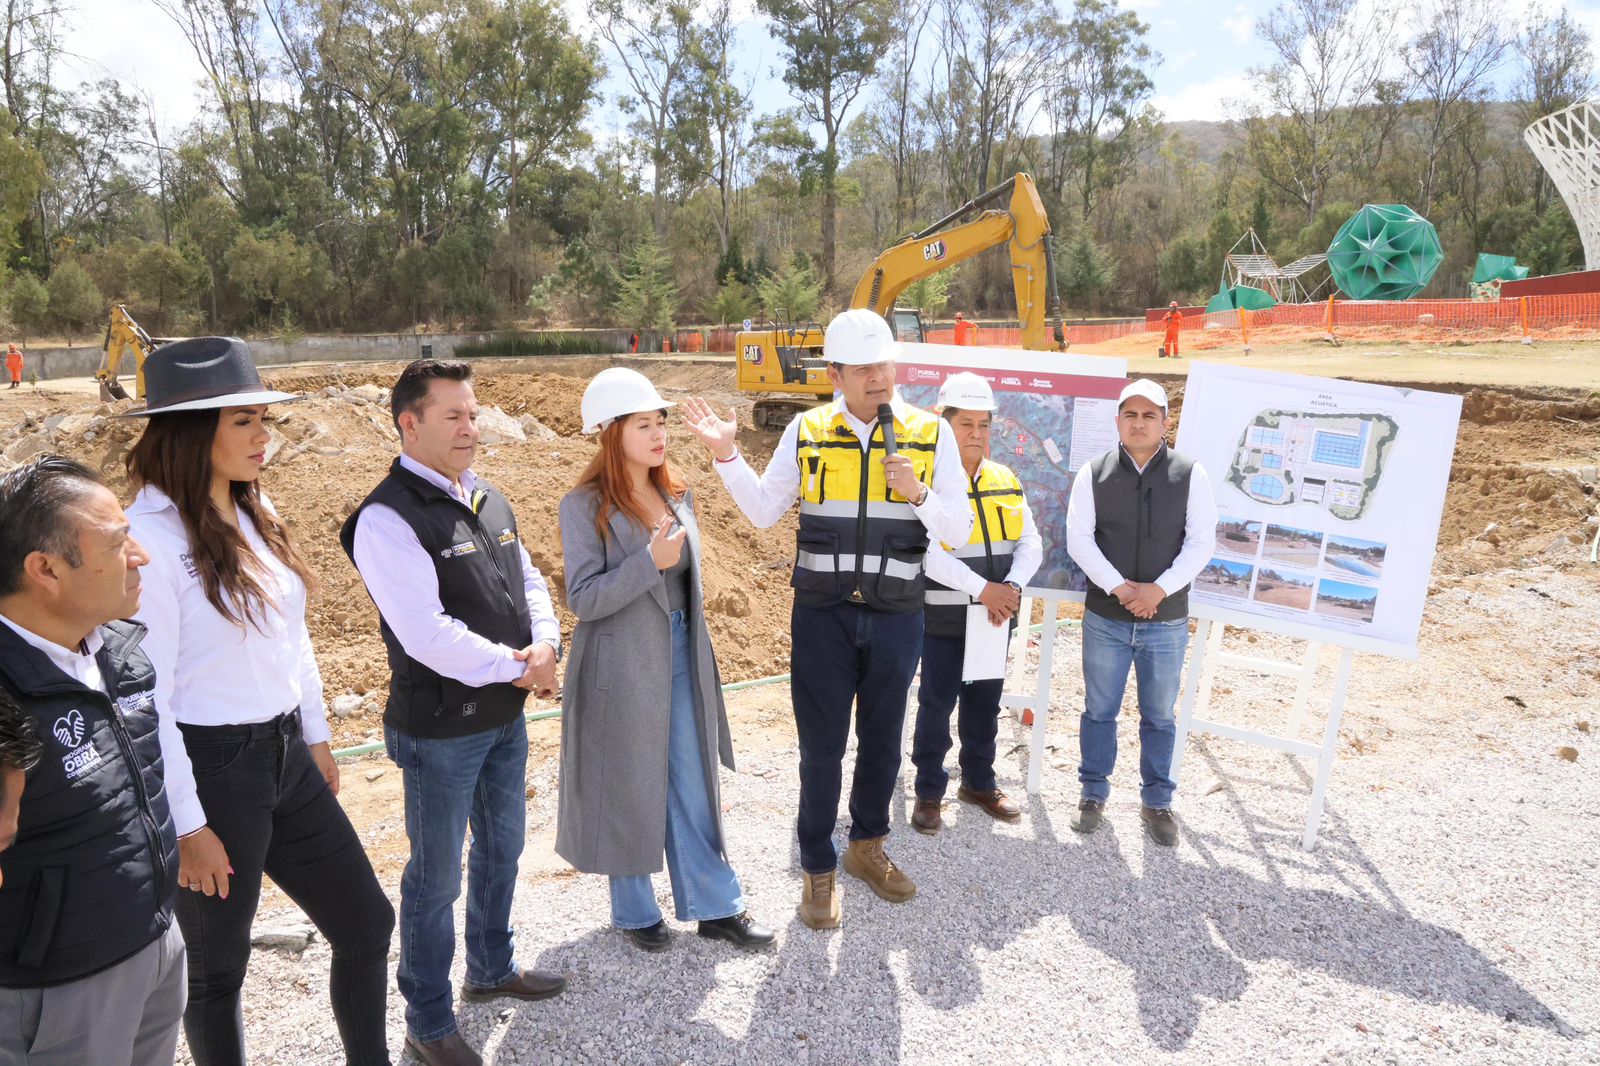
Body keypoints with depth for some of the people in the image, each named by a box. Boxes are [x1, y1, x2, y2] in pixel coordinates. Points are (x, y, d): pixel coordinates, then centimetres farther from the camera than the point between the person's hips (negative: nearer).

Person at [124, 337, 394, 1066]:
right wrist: (185, 825, -15)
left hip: (284, 757, 8)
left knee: (367, 923, 15)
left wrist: (315, 736, 17)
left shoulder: (256, 513, 5)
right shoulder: (150, 536, -19)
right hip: (209, 769, -7)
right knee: (219, 966, 14)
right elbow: (144, 694, -19)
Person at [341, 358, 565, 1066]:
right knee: (435, 877, 8)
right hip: (440, 729, -8)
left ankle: (492, 970, 47)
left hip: (506, 715, 8)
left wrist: (545, 644, -8)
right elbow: (426, 634, -27)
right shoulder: (389, 517, -20)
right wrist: (517, 668, -18)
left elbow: (529, 581, 12)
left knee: (501, 849, 24)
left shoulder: (488, 499, 7)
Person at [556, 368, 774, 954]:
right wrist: (649, 561, -26)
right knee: (629, 789, 9)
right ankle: (635, 911, 28)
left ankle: (715, 906, 23)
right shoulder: (585, 506, -11)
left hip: (682, 661, 5)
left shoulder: (677, 495, 7)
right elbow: (583, 597, -16)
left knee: (693, 786, 11)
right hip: (622, 669, -5)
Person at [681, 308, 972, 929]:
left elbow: (958, 531, -4)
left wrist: (918, 493, -21)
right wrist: (728, 456, -7)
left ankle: (868, 847, 40)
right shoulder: (806, 432, -1)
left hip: (896, 618, 1)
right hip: (822, 616, -1)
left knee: (882, 742, 17)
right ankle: (818, 869, 27)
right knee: (822, 747, 8)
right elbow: (764, 510, 6)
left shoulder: (931, 433, -3)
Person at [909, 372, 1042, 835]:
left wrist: (1012, 587, -12)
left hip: (994, 616, 6)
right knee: (937, 703, 4)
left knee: (985, 701, 16)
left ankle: (978, 782, 33)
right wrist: (982, 589, -24)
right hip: (942, 617, -5)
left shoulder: (1006, 481, 7)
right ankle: (929, 791, 19)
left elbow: (1031, 544, 6)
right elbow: (925, 552, -21)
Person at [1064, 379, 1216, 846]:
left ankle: (1157, 801, 27)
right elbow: (1079, 539, -5)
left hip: (1167, 621, 0)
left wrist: (1160, 589, -16)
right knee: (1099, 710, 11)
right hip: (1105, 618, 0)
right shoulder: (1093, 474, -1)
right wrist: (1118, 587, -16)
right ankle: (1093, 793, 26)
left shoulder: (1190, 475, -2)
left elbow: (1201, 542, -5)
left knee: (1159, 717, 12)